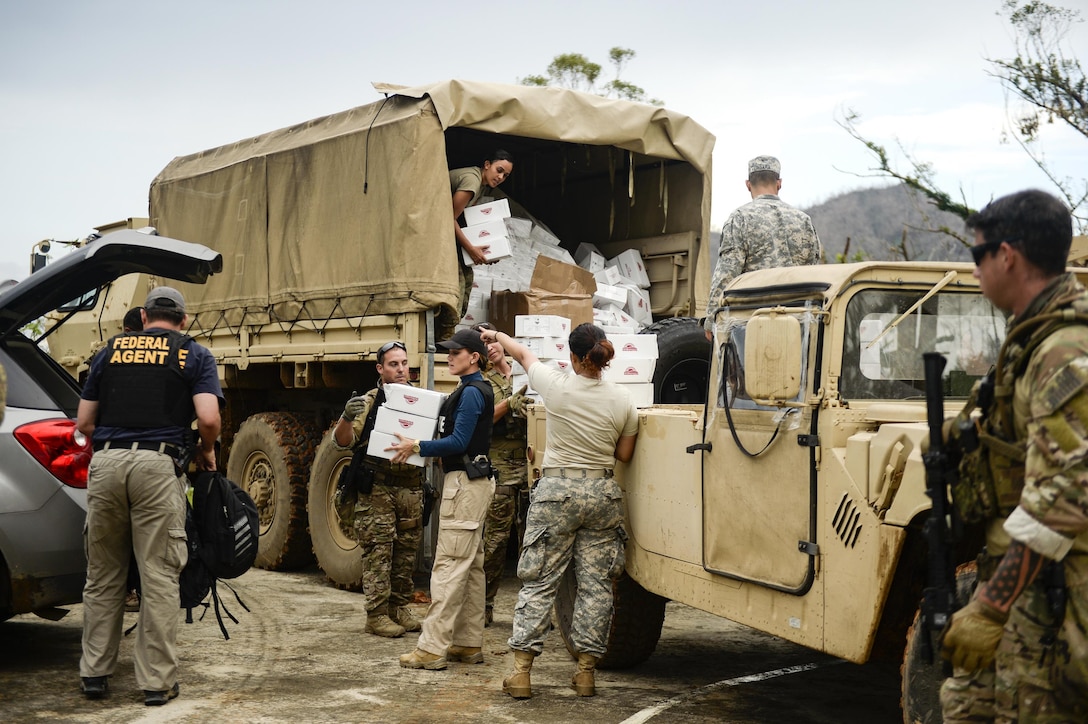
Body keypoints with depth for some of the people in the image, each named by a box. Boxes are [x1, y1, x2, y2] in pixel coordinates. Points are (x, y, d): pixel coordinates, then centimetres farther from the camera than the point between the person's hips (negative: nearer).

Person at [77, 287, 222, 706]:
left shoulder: (110, 351, 18)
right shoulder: (194, 355, 10)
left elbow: (84, 423, 16)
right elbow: (208, 418, -4)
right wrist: (206, 452, 14)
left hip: (105, 463, 3)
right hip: (157, 465, -3)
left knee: (102, 576, 14)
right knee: (159, 577, 1)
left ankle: (95, 672, 19)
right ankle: (156, 681, 3)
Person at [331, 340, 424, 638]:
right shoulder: (368, 402, 0)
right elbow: (343, 442, -5)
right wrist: (347, 417, -26)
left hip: (411, 488, 4)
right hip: (377, 490, -4)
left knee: (406, 552, 11)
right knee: (378, 552, -3)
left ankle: (399, 608, 22)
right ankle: (377, 615, 2)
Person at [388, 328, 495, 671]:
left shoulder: (472, 392, -14)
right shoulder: (473, 390, 17)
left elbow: (459, 442, -19)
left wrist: (418, 447, -16)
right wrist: (418, 445, 13)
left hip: (465, 482, -11)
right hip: (469, 481, 11)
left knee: (449, 565, -10)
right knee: (470, 566, 13)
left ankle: (432, 648, -9)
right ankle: (469, 644, 19)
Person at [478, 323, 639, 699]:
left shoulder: (556, 386, -10)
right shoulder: (622, 400, -3)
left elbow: (524, 354, 10)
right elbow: (624, 455, 6)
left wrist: (497, 335, 28)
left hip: (557, 492, -2)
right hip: (603, 494, 2)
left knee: (539, 582, 4)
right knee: (596, 583, 8)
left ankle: (521, 672, 3)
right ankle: (586, 671, 12)